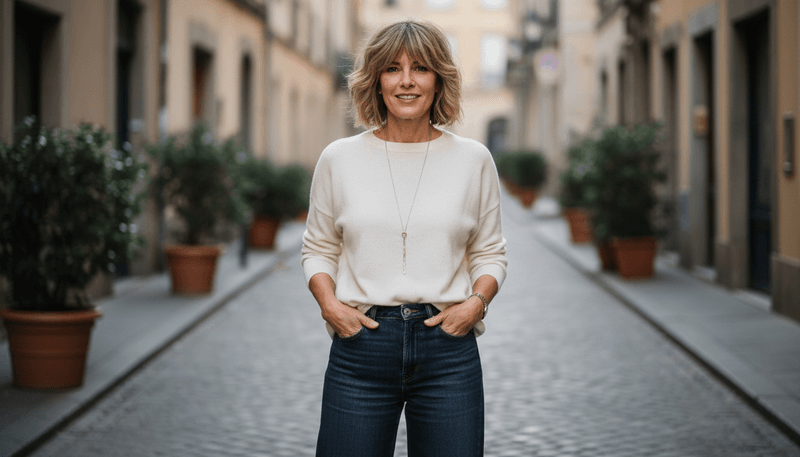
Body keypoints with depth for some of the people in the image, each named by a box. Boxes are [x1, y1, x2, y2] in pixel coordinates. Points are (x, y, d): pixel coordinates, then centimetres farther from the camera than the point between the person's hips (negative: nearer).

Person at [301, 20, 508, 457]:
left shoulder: (473, 159, 6)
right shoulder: (339, 159, 5)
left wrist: (476, 302, -7)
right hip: (360, 344, 0)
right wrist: (329, 304, -4)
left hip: (448, 347, 0)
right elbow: (318, 250, 13)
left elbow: (490, 253, 12)